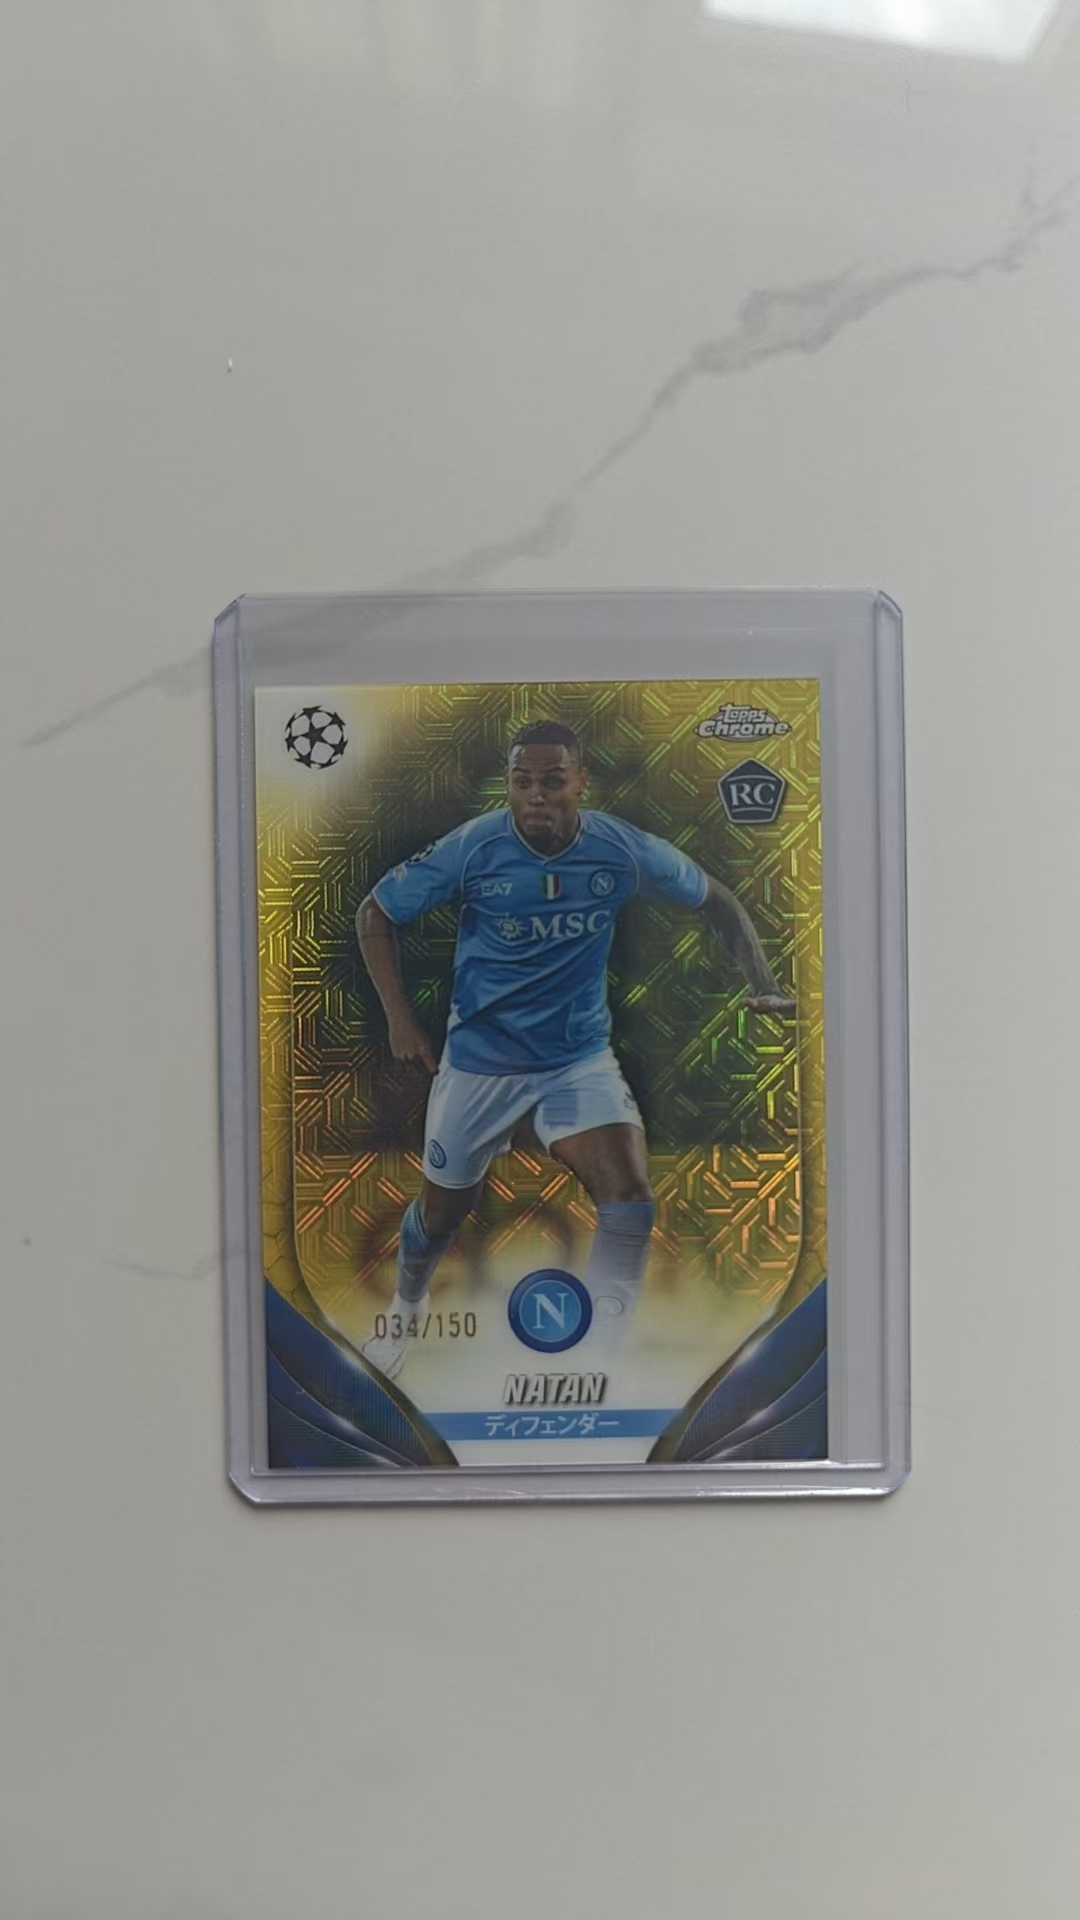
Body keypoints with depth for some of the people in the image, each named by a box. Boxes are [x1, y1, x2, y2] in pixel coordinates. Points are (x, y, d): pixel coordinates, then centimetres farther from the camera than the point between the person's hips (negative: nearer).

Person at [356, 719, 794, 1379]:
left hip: (580, 1057, 1)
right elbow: (375, 914, -4)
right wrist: (400, 1019, -7)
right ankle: (407, 1305, 51)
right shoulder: (472, 848, -17)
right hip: (480, 1058, 0)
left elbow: (714, 900, 3)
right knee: (441, 1212, 15)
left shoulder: (623, 849, -13)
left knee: (631, 1197, -20)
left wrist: (764, 982, -9)